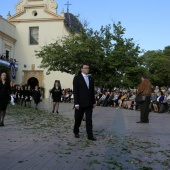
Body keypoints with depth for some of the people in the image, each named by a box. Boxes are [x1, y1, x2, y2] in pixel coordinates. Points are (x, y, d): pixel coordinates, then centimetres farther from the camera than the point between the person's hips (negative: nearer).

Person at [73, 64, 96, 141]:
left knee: (89, 119, 1)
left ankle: (90, 135, 2)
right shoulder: (77, 78, -5)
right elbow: (75, 91, -10)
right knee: (78, 119, 10)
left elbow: (92, 91, 13)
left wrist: (94, 102, 10)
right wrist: (76, 103, -15)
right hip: (80, 103, -4)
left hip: (89, 103, 4)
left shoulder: (91, 78, 10)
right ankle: (76, 132, 31)